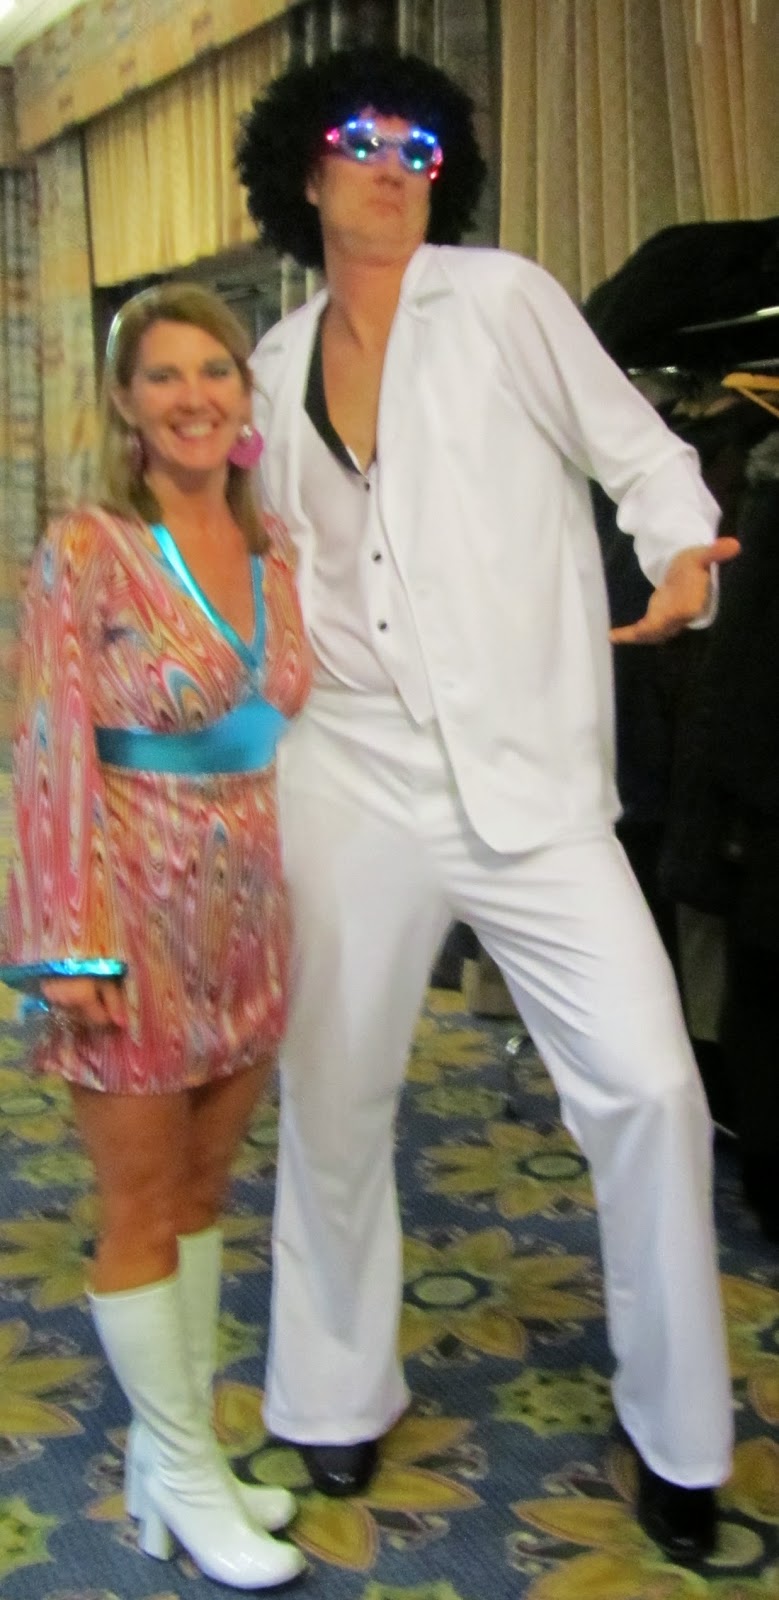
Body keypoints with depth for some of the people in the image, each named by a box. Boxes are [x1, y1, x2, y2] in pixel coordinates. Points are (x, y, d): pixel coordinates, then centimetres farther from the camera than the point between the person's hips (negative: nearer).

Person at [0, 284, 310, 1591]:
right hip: (134, 906, -6)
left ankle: (175, 1453, 32)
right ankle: (181, 1476, 25)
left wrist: (295, 894, 9)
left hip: (249, 909, 6)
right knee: (142, 1210, 7)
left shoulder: (272, 548, 7)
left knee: (203, 1192, 16)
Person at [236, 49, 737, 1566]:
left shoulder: (504, 301, 3)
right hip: (351, 773, 3)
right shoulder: (277, 365, 13)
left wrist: (683, 553, -16)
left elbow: (639, 447, 3)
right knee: (333, 1098, 10)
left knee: (647, 1087, -10)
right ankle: (338, 1396, 32)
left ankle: (678, 1436, 12)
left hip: (530, 774, -3)